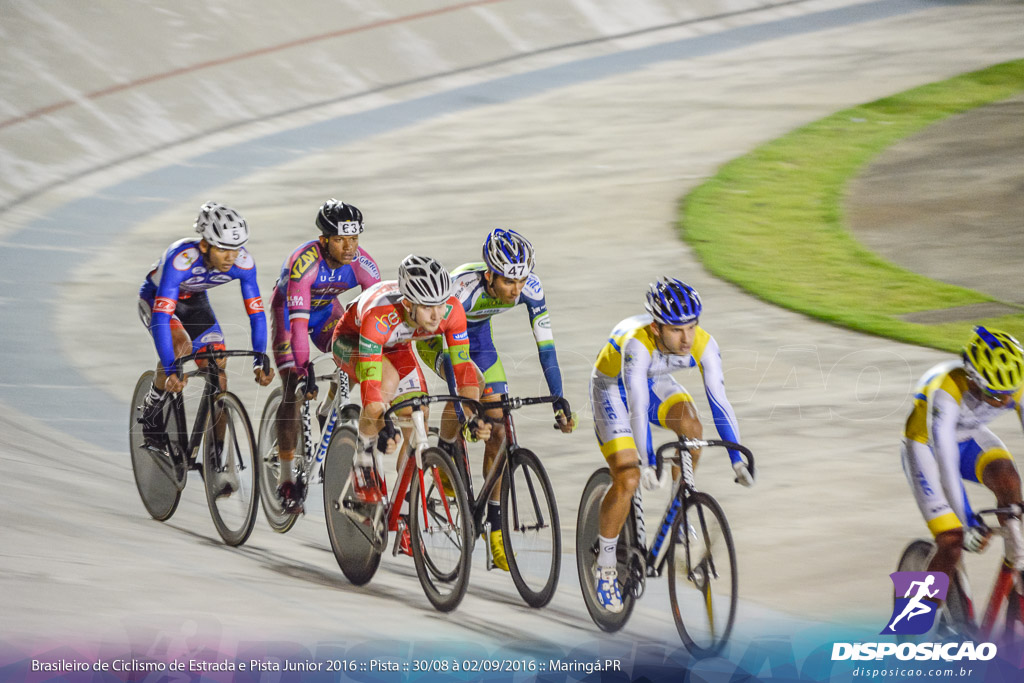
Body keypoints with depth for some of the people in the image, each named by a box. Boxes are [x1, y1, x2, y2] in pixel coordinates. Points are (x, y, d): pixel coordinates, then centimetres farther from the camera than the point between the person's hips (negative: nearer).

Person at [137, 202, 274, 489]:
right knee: (181, 345, -33)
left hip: (194, 301, 4)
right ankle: (152, 408, -7)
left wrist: (260, 362, -31)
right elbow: (161, 318, -44)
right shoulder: (181, 259, -41)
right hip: (155, 299, -4)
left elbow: (256, 313, -20)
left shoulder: (243, 263, -28)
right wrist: (171, 370, -51)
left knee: (218, 372, -8)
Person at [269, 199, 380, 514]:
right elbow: (299, 319, -43)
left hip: (326, 310, 4)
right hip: (288, 310, -4)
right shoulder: (304, 261, -38)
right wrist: (302, 368, -49)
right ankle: (286, 479, -7)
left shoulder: (361, 263, -25)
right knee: (294, 389, -14)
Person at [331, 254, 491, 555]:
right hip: (350, 341, -5)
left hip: (396, 346, 5)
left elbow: (463, 366, -26)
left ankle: (406, 521, 6)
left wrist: (473, 416, -36)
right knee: (388, 378, -36)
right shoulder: (379, 316, -44)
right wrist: (382, 426, -57)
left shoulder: (451, 310, -32)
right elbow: (370, 380, -45)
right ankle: (363, 461, -15)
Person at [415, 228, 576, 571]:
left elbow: (545, 346, -20)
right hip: (434, 337, -4)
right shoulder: (462, 286, -40)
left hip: (478, 337, 4)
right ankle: (446, 460, -10)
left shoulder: (531, 289, -26)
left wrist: (559, 400, -24)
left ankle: (495, 530, 2)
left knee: (498, 430, -4)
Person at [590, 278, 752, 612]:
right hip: (613, 387, -4)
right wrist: (648, 462, -53)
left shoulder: (703, 344, -28)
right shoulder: (638, 344, -40)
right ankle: (605, 566, 0)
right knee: (628, 479, -16)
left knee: (692, 428, -26)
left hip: (655, 382, 4)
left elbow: (719, 400, -28)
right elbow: (637, 408, -45)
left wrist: (738, 459, -34)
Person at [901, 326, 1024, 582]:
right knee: (952, 541, -19)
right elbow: (946, 460, -42)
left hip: (969, 439, 4)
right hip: (926, 445, -4)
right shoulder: (947, 390, -39)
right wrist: (968, 523, -44)